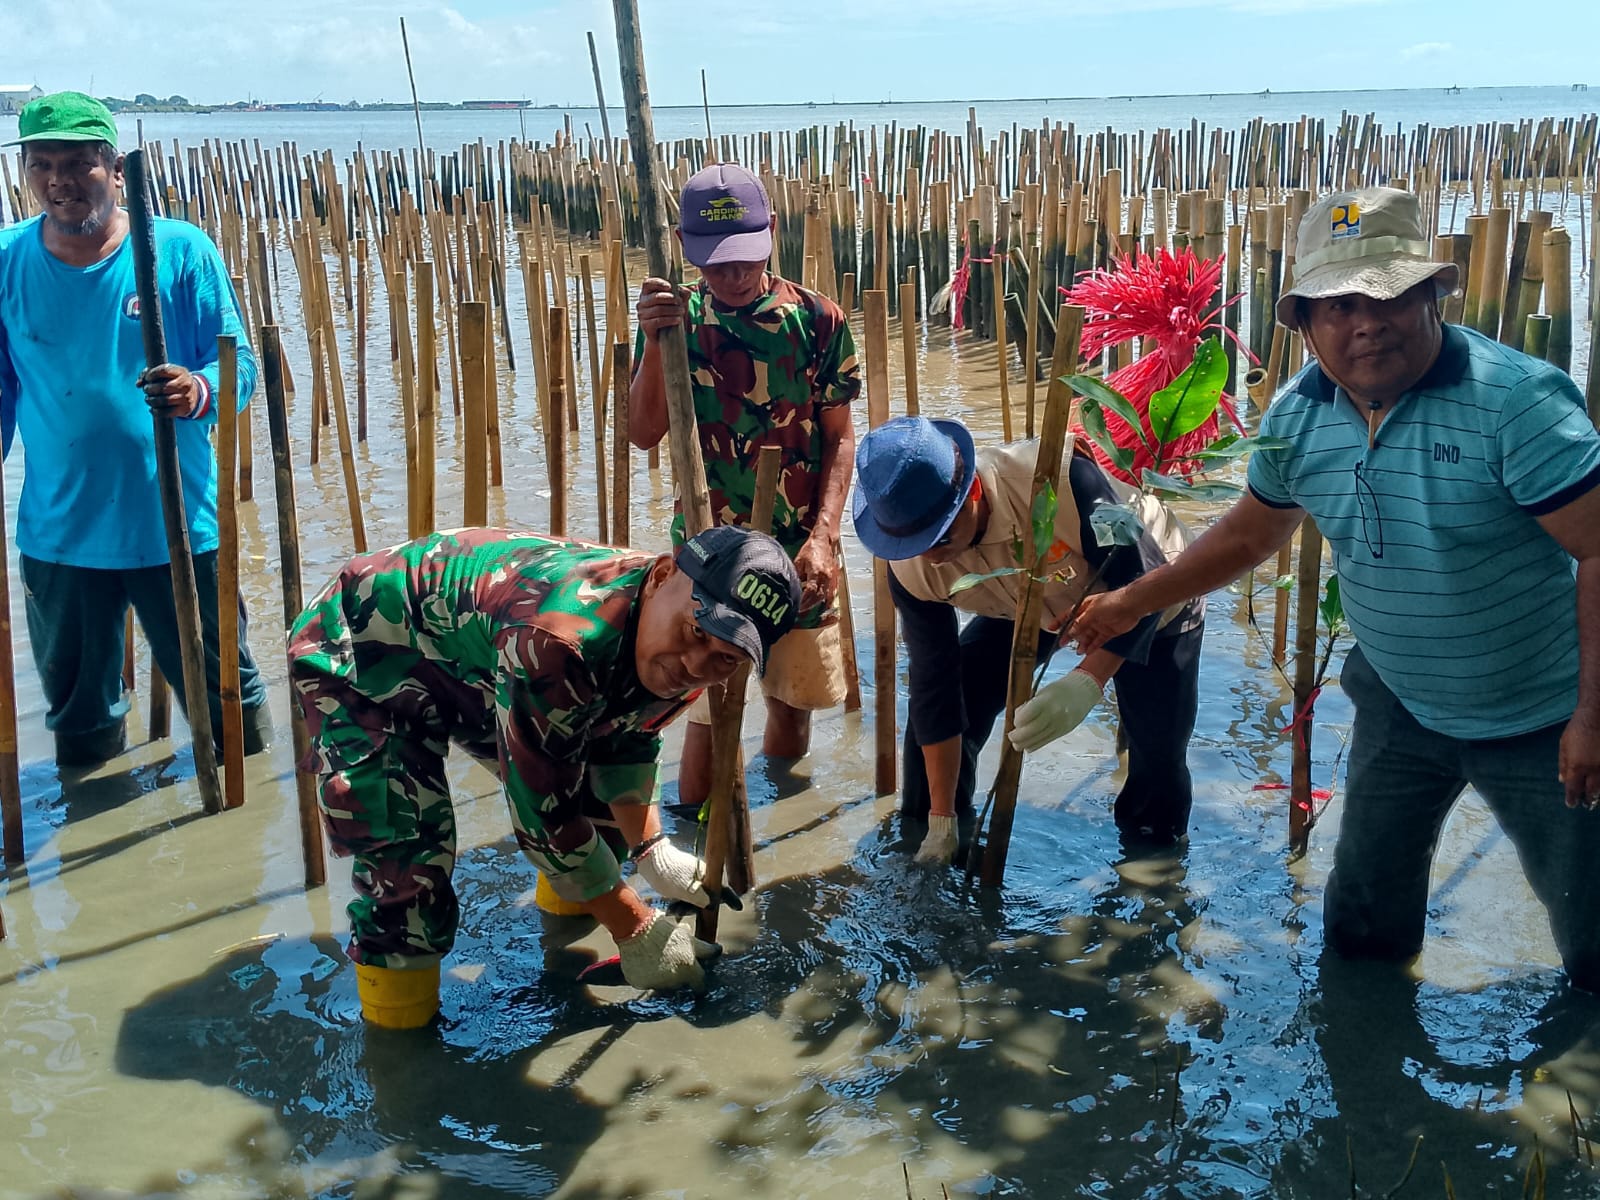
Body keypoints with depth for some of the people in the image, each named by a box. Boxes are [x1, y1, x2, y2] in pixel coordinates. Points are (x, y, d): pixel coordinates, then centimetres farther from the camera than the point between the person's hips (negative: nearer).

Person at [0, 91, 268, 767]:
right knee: (77, 722, 19)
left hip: (177, 526, -2)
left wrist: (200, 392, -28)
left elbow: (238, 363, -6)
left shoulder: (180, 250, -8)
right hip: (56, 535, 3)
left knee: (226, 700, 10)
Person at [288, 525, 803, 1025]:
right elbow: (542, 809, -32)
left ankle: (572, 909, 35)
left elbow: (627, 737, 6)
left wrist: (651, 850, 0)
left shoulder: (676, 659, -15)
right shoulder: (561, 643, -43)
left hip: (473, 662, 8)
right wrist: (634, 930, -22)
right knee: (406, 855, -23)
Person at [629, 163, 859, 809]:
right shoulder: (679, 320, -2)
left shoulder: (816, 318, -4)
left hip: (801, 552, 1)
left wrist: (822, 538, -11)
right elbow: (644, 433, -8)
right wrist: (654, 342, -22)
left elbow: (839, 437, 0)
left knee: (794, 700, 12)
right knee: (710, 712, -5)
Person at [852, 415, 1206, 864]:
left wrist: (1086, 683, -52)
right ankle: (923, 858, 13)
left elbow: (1143, 579, -36)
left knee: (1158, 750, -7)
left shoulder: (1059, 479, -44)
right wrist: (941, 822, -16)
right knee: (934, 708, -8)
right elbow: (934, 684, -20)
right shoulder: (912, 567, -28)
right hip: (1030, 605, 3)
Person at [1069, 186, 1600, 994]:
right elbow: (1249, 533, 10)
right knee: (1361, 925, 21)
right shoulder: (1298, 414, -7)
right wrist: (1132, 602, 11)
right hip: (1400, 706, 6)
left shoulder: (1515, 399, -26)